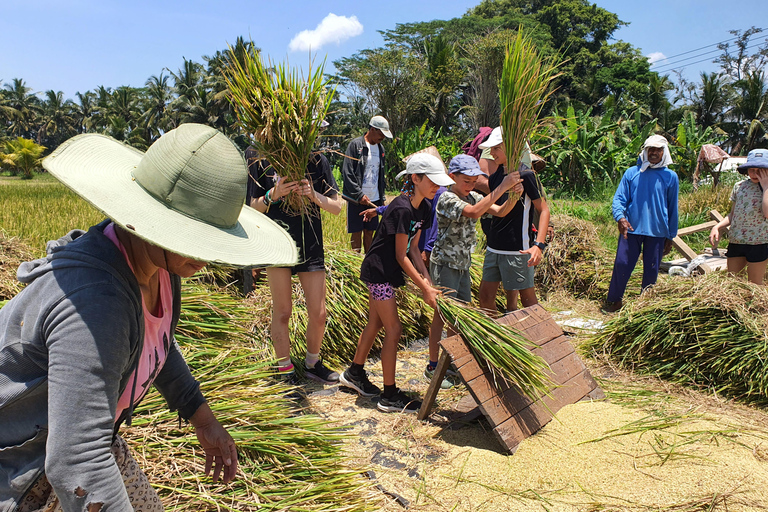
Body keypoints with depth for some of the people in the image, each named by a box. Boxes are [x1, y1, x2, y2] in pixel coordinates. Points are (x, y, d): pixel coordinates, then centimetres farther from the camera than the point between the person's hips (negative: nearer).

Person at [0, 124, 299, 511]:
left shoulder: (156, 260, -11)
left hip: (89, 436, 8)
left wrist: (203, 419, 10)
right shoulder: (96, 297, -38)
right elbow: (77, 466, -41)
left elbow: (156, 344, 8)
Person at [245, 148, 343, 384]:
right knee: (282, 312, 3)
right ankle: (285, 370, 21)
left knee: (318, 314, 6)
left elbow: (337, 207, 3)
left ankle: (312, 364, 30)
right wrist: (274, 194, -19)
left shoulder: (317, 160, 1)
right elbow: (253, 207, 1)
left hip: (311, 247, 2)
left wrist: (313, 194, -16)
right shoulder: (260, 158, -2)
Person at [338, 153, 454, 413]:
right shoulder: (402, 209, -24)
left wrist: (427, 280, -4)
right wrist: (425, 289, -18)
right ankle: (390, 396, 9)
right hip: (378, 271, -9)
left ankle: (354, 373, 38)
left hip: (385, 273, 9)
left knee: (375, 324, 19)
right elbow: (401, 256, -21)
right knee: (393, 329, -4)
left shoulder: (422, 208, 4)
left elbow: (413, 249, 6)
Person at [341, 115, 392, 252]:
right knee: (356, 233, 0)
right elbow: (347, 173, -12)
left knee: (369, 232, 9)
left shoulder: (380, 148, 13)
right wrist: (359, 195, -16)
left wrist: (382, 198, 13)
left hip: (374, 199, 5)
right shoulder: (356, 144, -7)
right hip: (356, 199, -5)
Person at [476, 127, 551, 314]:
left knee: (527, 298, 4)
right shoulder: (499, 173, 8)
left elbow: (544, 210, -15)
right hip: (494, 247, 8)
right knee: (485, 295, 12)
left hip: (517, 250, -7)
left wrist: (539, 244, -25)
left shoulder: (525, 175, -13)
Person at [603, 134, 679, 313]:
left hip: (657, 232, 1)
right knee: (622, 264, -3)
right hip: (631, 229, -1)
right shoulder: (631, 173, 5)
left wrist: (670, 237, 10)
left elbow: (672, 209, 10)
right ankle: (614, 300, 13)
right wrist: (620, 217, -20)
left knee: (651, 270, 7)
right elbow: (619, 198, 1)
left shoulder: (670, 177, 7)